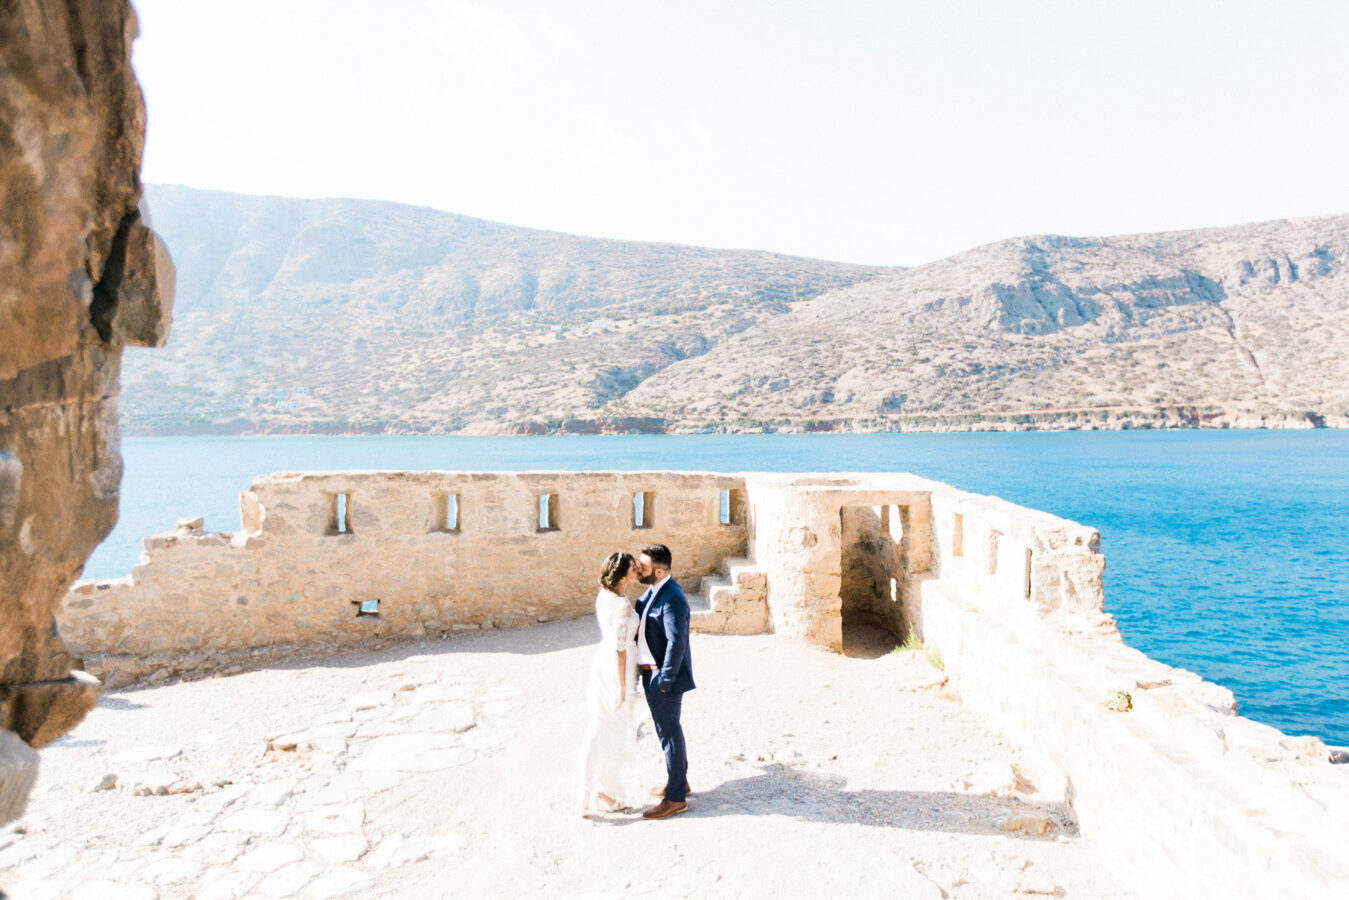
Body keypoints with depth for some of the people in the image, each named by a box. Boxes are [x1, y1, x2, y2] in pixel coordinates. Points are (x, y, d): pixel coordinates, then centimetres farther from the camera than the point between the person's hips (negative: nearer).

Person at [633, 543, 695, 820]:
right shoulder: (652, 592, 6)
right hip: (651, 672, 10)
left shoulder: (671, 599, -25)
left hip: (664, 675, -10)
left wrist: (665, 680, -22)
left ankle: (676, 798, 13)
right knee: (667, 728, 21)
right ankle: (679, 780, 38)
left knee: (669, 732, 1)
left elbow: (676, 643, -27)